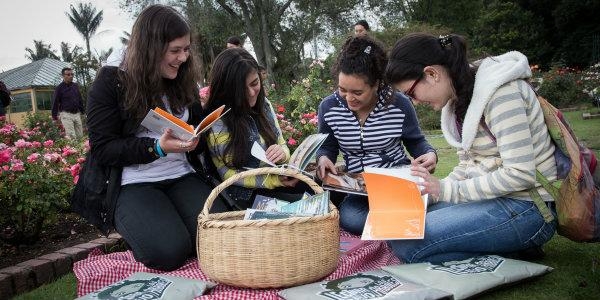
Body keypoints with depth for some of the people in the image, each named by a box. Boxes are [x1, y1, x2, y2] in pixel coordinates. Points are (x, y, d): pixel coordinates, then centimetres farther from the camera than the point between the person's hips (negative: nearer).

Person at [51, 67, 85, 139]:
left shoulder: (75, 85, 10)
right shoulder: (59, 87, -6)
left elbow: (80, 100, 18)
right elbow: (55, 102, -4)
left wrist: (82, 111, 17)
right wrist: (54, 116, -6)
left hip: (77, 114, 5)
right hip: (66, 114, -5)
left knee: (80, 135, 6)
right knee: (71, 136, -11)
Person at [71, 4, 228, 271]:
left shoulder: (183, 83, 12)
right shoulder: (111, 82, -4)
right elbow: (102, 148, -8)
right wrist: (158, 147, -23)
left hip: (182, 178, 4)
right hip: (133, 184, -4)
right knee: (169, 251, -28)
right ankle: (136, 232, 7)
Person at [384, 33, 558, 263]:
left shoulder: (498, 92, -20)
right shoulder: (459, 96, 7)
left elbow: (520, 174, -23)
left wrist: (445, 190, -19)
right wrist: (432, 191, -4)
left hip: (525, 208, -9)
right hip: (492, 195, 9)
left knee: (405, 243, -20)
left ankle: (515, 250, -6)